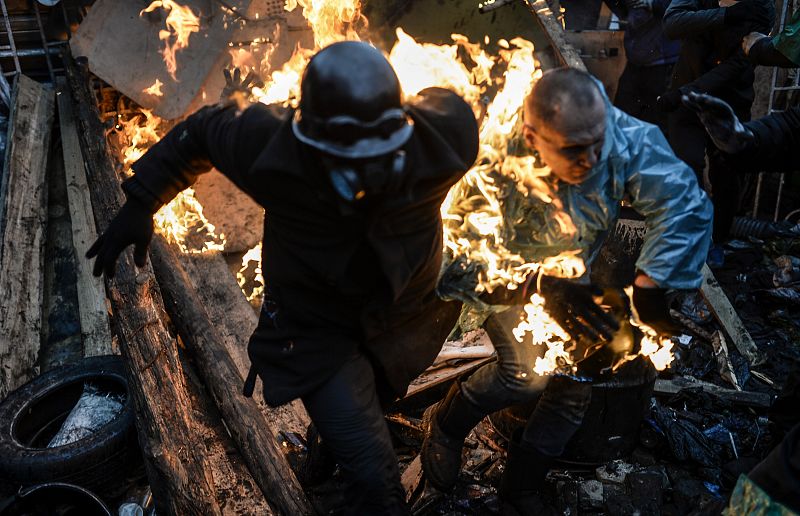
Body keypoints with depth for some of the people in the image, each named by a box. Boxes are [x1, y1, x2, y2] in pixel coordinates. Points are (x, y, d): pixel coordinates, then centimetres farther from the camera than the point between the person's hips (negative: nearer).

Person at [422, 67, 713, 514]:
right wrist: (543, 287, -39)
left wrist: (650, 285, -29)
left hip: (570, 272, 4)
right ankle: (445, 422, 10)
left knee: (580, 376, 0)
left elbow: (685, 202, -24)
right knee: (528, 371, -23)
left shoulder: (626, 137, -31)